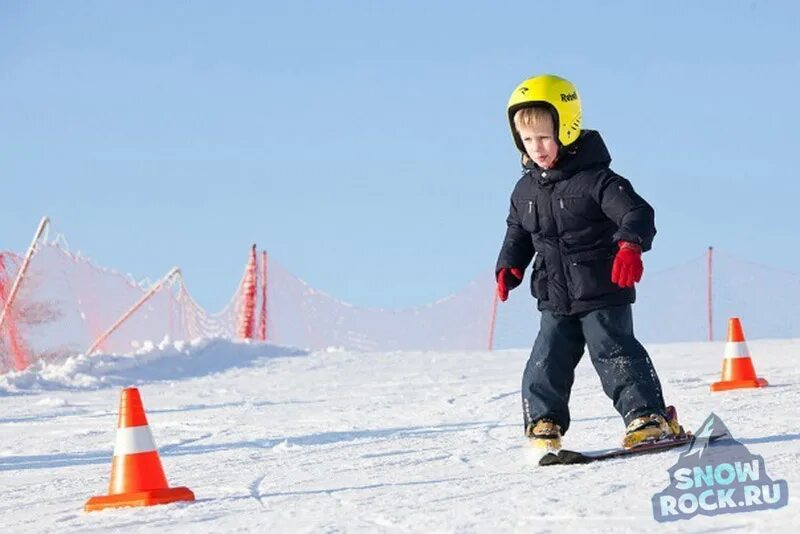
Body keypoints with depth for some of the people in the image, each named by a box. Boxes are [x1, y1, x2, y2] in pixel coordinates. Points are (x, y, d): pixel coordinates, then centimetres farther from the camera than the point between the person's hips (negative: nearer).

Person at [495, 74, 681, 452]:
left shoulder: (594, 179, -13)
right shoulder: (526, 190, 7)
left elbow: (637, 212, -22)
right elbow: (518, 233, 21)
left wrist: (630, 245, -42)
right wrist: (509, 267, 2)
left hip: (603, 296, -6)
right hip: (555, 302, 6)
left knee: (614, 353, -11)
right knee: (545, 363, 4)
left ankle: (651, 418, -8)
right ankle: (543, 425, 16)